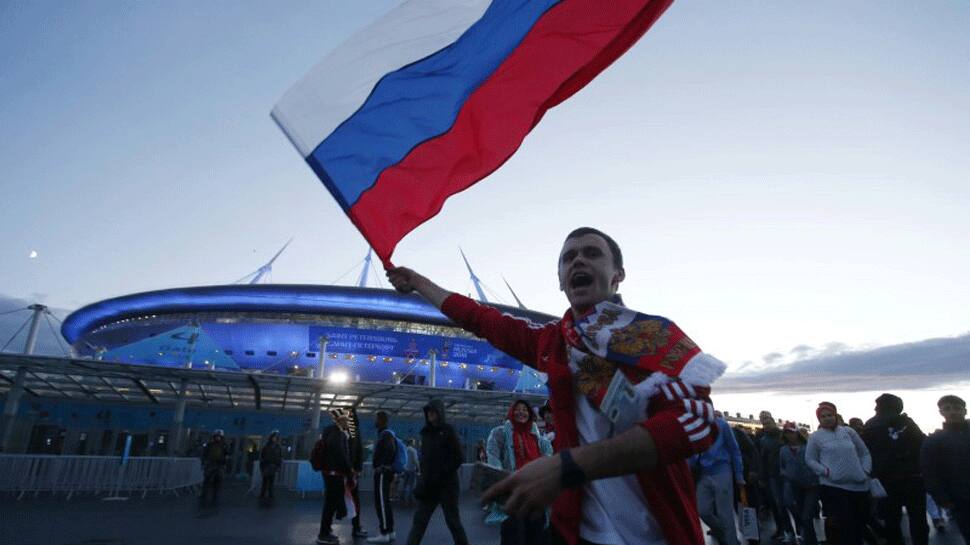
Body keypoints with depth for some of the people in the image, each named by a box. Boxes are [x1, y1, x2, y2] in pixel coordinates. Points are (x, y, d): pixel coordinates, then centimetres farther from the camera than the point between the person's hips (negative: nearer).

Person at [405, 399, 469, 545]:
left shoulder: (448, 430, -6)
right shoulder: (426, 432, 9)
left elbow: (458, 458, -9)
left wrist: (441, 474, -15)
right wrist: (424, 479, 6)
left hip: (447, 484, -5)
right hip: (428, 484, 5)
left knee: (452, 520, 4)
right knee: (419, 520, 3)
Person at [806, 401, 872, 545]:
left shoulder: (848, 431, 9)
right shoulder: (815, 437, 0)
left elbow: (864, 453, 15)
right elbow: (810, 460, 2)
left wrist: (865, 471, 2)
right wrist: (825, 471, -13)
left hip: (859, 485, 4)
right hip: (833, 486, -4)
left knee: (860, 524, 15)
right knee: (842, 526, -5)